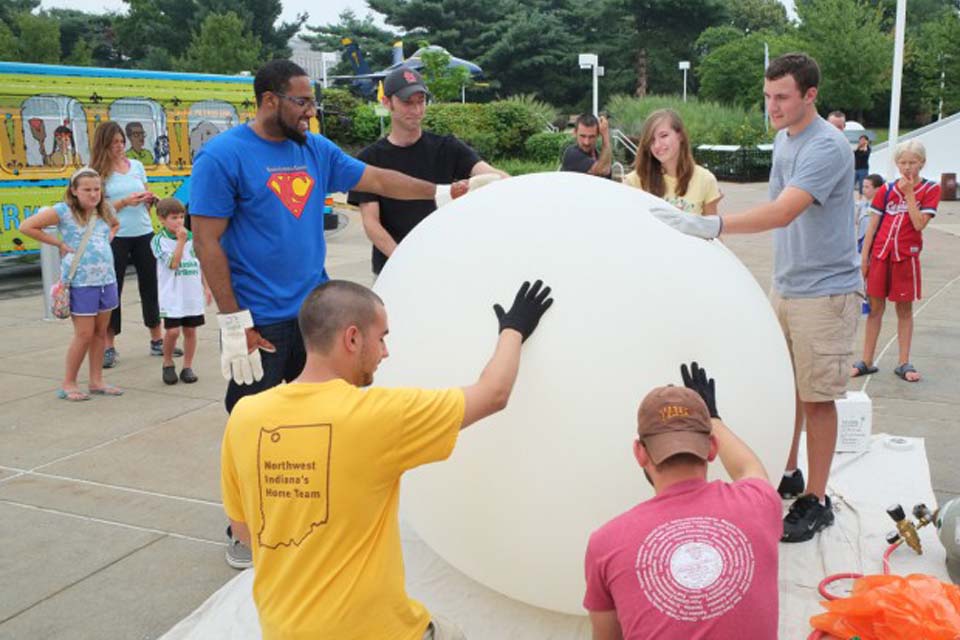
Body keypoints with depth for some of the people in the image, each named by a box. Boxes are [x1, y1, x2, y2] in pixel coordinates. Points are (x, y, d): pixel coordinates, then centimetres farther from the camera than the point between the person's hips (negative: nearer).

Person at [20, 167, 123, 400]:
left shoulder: (105, 210, 7)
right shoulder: (63, 211, -10)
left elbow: (115, 224, 31)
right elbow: (27, 227, -10)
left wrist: (108, 239, 10)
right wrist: (59, 243, -8)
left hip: (106, 280, 6)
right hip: (80, 283, -6)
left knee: (100, 332, 11)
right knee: (84, 335, -4)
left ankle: (96, 381, 21)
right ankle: (68, 384, 10)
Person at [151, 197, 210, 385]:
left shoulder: (192, 237, 7)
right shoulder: (159, 240, -7)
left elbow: (200, 264, 15)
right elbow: (173, 263, -17)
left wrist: (206, 286, 14)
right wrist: (180, 241, -18)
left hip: (193, 294, 4)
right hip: (171, 297, -4)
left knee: (190, 330, 8)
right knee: (172, 331, -8)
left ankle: (187, 367, 19)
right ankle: (167, 364, 15)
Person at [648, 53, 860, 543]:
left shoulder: (826, 148, -20)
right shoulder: (783, 139, 8)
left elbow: (783, 212, -34)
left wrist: (709, 225, -43)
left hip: (824, 291, -8)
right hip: (785, 284, 8)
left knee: (816, 398, -1)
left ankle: (816, 501, 12)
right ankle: (787, 475, 31)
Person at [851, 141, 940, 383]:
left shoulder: (930, 190, 0)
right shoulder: (886, 190, 6)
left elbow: (919, 224, -13)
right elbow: (872, 225, 6)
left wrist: (909, 192, -13)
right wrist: (864, 256, 0)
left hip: (906, 256, -2)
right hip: (880, 255, 2)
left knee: (905, 309, 7)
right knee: (875, 307, 7)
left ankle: (903, 363, 15)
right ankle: (867, 362, 13)